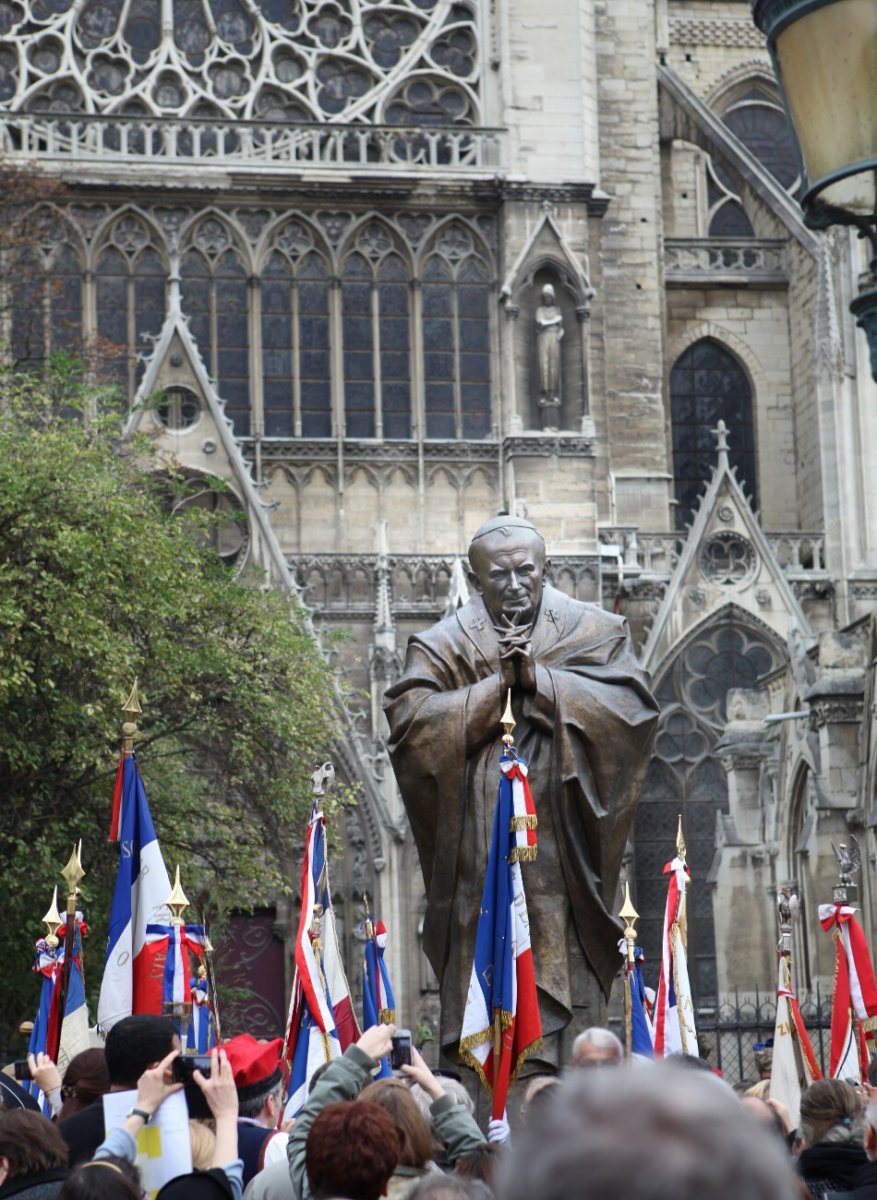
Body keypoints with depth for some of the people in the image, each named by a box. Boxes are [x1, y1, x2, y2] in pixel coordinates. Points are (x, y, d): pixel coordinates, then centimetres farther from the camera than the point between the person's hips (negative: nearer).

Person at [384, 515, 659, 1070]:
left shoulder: (593, 630, 9)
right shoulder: (446, 644, 8)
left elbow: (632, 702, -5)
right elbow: (409, 717, -6)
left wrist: (539, 679, -10)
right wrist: (498, 686, -10)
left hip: (562, 838, 0)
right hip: (479, 851, 0)